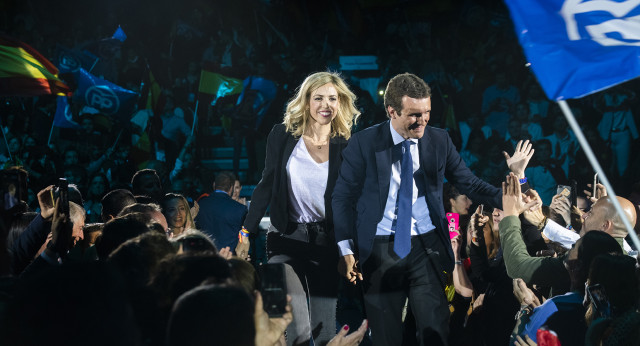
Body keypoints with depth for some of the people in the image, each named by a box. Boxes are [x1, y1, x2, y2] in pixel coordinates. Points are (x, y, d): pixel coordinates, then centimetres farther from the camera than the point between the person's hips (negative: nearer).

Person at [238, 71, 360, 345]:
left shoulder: (347, 146, -2)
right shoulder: (283, 136, 0)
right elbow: (266, 185, 5)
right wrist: (247, 232, 1)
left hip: (327, 239, 0)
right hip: (287, 237, 0)